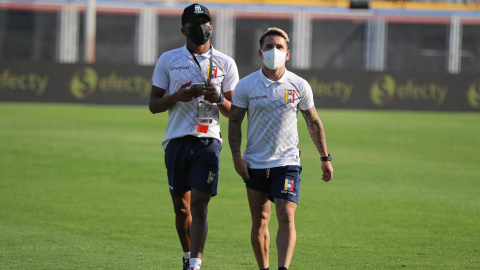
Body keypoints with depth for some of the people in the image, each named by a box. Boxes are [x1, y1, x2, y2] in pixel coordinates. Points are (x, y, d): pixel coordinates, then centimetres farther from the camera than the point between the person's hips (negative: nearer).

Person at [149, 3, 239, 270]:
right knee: (181, 208, 8)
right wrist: (178, 96, -12)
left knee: (199, 206, -13)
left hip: (208, 141, -1)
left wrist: (219, 99, -13)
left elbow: (234, 112, 10)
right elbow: (153, 104, 7)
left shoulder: (225, 63, 7)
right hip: (177, 140, 1)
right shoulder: (168, 60, 8)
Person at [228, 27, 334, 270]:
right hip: (255, 165, 1)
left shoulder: (299, 86, 2)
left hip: (287, 163, -1)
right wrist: (236, 156, -7)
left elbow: (314, 123, 11)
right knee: (259, 221, 6)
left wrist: (325, 158, 12)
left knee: (286, 216, -16)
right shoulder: (246, 86, 0)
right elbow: (234, 122, 4)